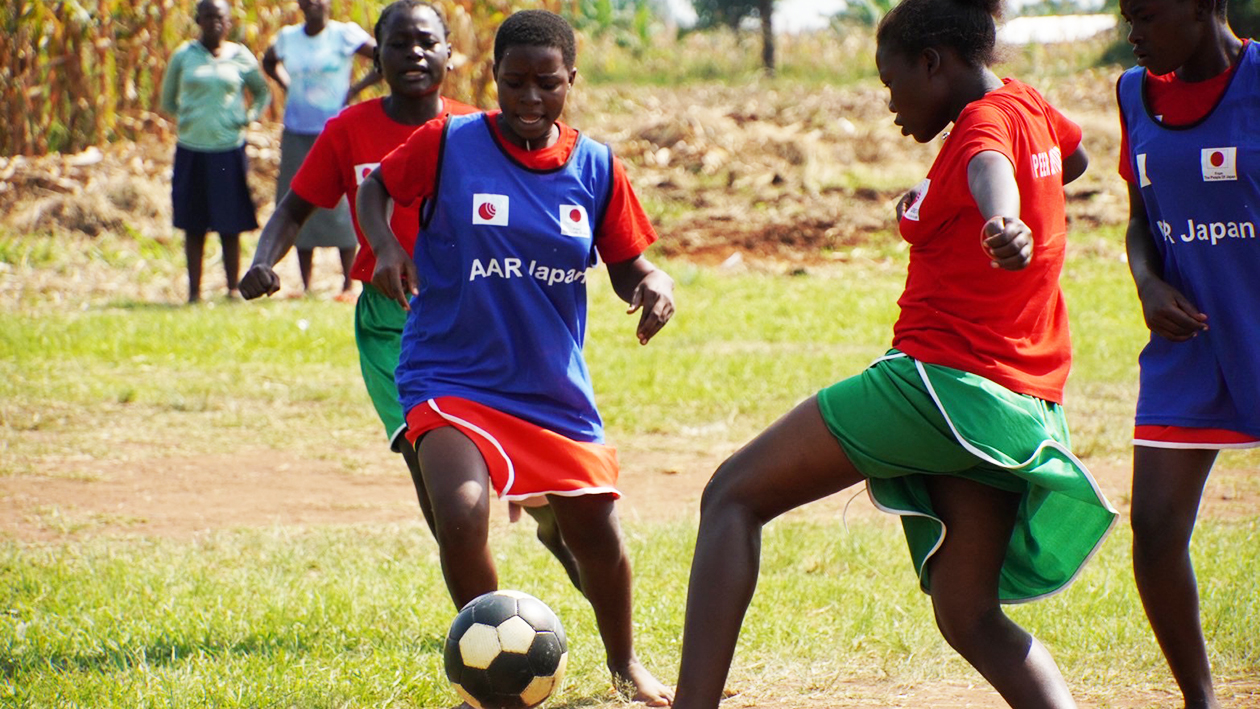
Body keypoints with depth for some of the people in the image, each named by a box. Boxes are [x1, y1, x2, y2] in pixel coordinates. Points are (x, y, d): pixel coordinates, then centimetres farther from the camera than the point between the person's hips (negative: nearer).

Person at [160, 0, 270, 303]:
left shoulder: (240, 57, 4)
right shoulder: (184, 56, 4)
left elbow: (262, 92, 18)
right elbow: (167, 99, 15)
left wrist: (250, 117, 3)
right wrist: (186, 117, 0)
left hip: (229, 150, 0)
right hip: (191, 150, 0)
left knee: (230, 226, 3)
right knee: (193, 225, 5)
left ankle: (233, 289, 11)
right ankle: (194, 292, 11)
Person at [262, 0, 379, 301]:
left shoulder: (345, 35, -6)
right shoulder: (287, 37, 8)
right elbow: (269, 61, 30)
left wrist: (356, 89, -10)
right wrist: (286, 86, 12)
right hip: (297, 134, 5)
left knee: (339, 205, -5)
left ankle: (348, 284, 2)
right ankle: (305, 285, 12)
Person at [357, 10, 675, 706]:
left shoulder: (596, 168, -1)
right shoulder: (448, 143, -8)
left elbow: (628, 267, 8)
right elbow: (375, 186, 8)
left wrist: (655, 284, -15)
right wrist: (386, 247, -12)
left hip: (556, 390, 3)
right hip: (452, 378, -3)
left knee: (595, 534, 7)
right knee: (461, 511, -27)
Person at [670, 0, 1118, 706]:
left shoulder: (986, 124, -10)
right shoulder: (1031, 107, 15)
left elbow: (992, 169, -36)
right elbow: (1076, 157, 40)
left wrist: (1003, 223, -59)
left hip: (942, 377, -9)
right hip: (1027, 404, 9)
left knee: (732, 495, -1)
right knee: (971, 619, 10)